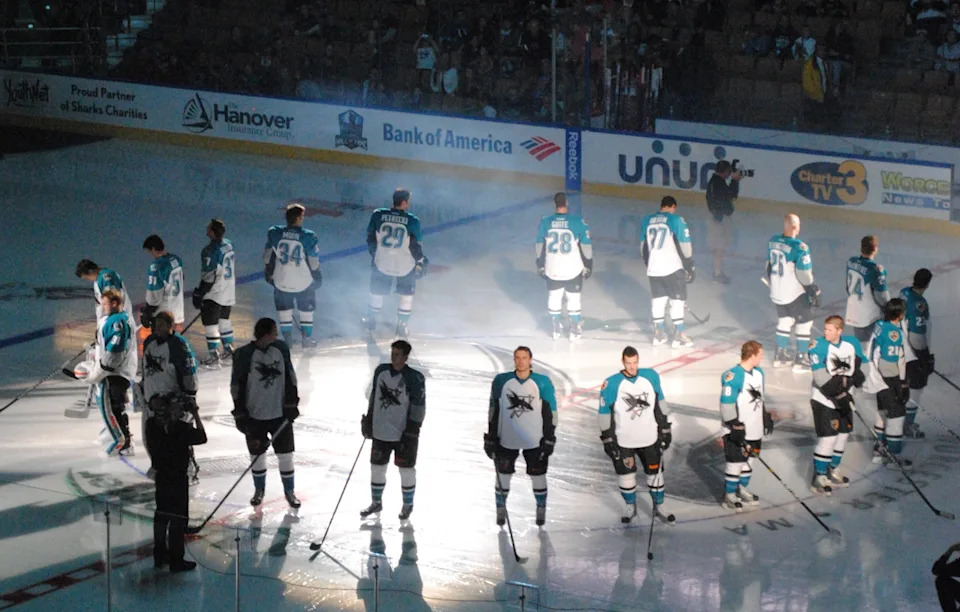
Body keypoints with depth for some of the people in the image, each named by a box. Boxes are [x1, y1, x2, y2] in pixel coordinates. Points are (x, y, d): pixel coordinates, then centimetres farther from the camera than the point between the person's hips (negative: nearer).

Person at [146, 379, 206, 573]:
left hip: (161, 475, 7)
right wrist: (195, 415, -7)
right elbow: (201, 437, -13)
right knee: (178, 519, 2)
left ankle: (160, 555, 29)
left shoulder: (152, 425, -6)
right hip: (178, 478, -7)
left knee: (162, 515, 18)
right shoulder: (181, 428, -25)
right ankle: (176, 560, 7)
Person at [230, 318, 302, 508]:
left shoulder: (281, 348, -4)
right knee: (257, 454, 11)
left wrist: (291, 404, 1)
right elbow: (237, 385, -9)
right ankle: (259, 490, 32)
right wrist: (240, 413, -9)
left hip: (280, 413, 2)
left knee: (285, 454, 6)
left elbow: (290, 377, 5)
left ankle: (289, 491, 23)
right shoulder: (244, 355, -16)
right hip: (254, 415, -2)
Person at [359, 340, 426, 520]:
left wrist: (412, 431, -16)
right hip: (380, 431, 5)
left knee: (406, 470, 7)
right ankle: (376, 502, 29)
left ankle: (408, 504, 24)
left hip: (403, 433, -5)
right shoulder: (381, 371, 1)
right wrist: (368, 420, 13)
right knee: (377, 467, 12)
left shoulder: (414, 378, -15)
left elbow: (418, 407, -13)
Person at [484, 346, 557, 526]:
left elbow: (550, 412, -1)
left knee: (538, 476, 7)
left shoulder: (542, 382, -5)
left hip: (535, 440, -1)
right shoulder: (501, 381, -2)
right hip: (506, 440, 1)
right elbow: (494, 410, 4)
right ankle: (501, 510, 25)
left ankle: (541, 510, 25)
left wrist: (549, 439, -4)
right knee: (503, 475, 7)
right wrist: (491, 437, 3)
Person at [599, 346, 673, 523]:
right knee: (625, 473, 7)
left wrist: (665, 428, 9)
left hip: (650, 438, 2)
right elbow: (604, 412, -8)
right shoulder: (611, 384, -15)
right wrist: (607, 439, -7)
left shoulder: (651, 377, -5)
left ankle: (659, 506, 26)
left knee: (654, 471, 9)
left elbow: (660, 403, 7)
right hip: (623, 440, -2)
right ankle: (630, 507, 28)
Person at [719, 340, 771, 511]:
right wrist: (734, 426, -21)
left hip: (754, 429, 8)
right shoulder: (732, 376, -21)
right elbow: (727, 404, -20)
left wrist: (766, 417, 20)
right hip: (737, 431, -8)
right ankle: (729, 496, 8)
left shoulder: (759, 372, 8)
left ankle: (742, 490, 33)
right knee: (736, 463, -3)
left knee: (748, 460, 17)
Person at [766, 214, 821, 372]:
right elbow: (804, 274, -20)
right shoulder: (799, 247, -24)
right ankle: (801, 360, 12)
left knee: (784, 321, 22)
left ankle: (780, 356, 28)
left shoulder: (773, 241, -1)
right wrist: (813, 291, -7)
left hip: (776, 292, 7)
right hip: (795, 293, -7)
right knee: (804, 324, 8)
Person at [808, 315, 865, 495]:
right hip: (824, 400, -6)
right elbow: (821, 379, -23)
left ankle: (833, 473, 33)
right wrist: (839, 395, -26)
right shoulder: (819, 346, -18)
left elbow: (861, 365, 10)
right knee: (828, 438, -11)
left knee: (843, 434, 15)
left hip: (844, 399, 6)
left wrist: (857, 375, -12)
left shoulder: (852, 343, -2)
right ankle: (818, 478, -1)